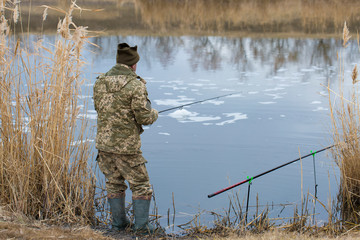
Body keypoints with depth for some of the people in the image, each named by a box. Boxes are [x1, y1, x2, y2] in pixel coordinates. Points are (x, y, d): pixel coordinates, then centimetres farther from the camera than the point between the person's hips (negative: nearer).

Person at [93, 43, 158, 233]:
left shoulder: (100, 82, 3)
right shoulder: (135, 86, -16)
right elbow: (144, 118, -16)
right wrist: (154, 114, 6)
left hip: (103, 142, 6)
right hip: (126, 145, -6)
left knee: (114, 183, 19)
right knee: (140, 185, 8)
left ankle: (119, 223, 26)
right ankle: (141, 225, 10)